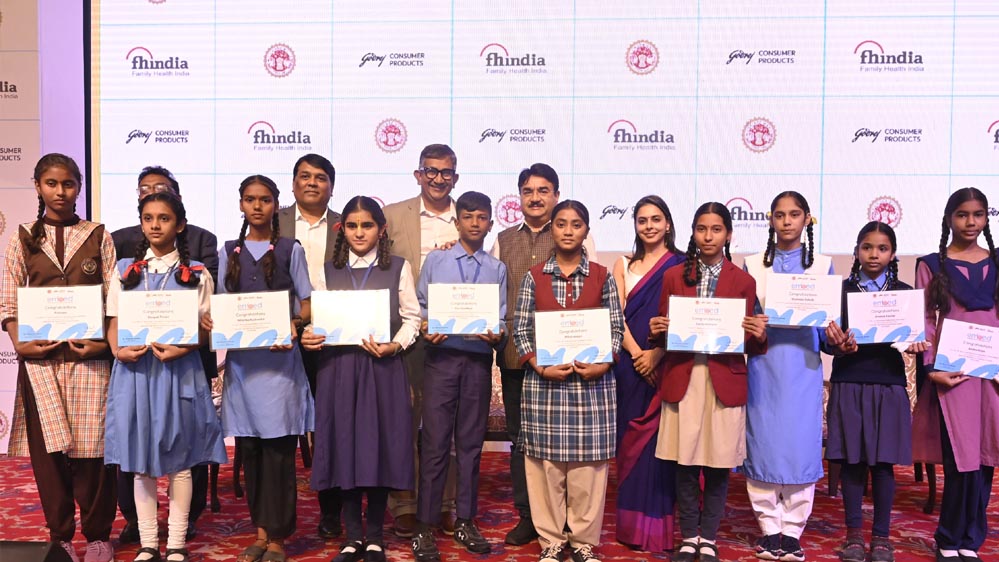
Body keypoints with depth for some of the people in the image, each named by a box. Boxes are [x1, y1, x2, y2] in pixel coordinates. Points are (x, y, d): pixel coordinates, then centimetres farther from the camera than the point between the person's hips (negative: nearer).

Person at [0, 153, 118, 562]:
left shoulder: (98, 237, 8)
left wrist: (106, 343, -11)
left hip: (89, 354, -1)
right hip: (40, 355, 1)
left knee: (92, 445, 0)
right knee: (47, 448, 3)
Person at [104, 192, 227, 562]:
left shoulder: (196, 274, 3)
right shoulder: (125, 269, 10)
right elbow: (113, 322, 9)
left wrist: (181, 349, -17)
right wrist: (118, 350, -10)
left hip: (179, 369, -2)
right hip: (134, 369, 2)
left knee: (179, 460, 3)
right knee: (140, 461, 7)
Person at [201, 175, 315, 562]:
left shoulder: (290, 250, 5)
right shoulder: (229, 252, 13)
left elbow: (306, 305, 4)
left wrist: (293, 325, -16)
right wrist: (209, 319, -8)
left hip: (280, 356, -3)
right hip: (241, 358, 3)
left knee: (278, 448, -4)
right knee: (250, 447, 6)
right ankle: (261, 530, 17)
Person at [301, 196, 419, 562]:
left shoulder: (398, 268, 6)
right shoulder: (328, 271, 11)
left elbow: (412, 318, 3)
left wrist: (394, 345, -13)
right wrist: (308, 336, -11)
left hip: (382, 368, -1)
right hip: (338, 368, 2)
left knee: (379, 445, 1)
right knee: (344, 445, 3)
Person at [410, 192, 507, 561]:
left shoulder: (497, 269, 9)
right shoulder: (436, 260, 7)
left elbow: (501, 318, 5)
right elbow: (419, 306, 5)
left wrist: (496, 335, -16)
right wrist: (426, 331, -14)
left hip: (479, 360, 2)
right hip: (441, 356, -1)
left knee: (471, 442, 9)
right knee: (435, 442, -2)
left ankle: (465, 521, 20)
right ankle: (426, 526, 6)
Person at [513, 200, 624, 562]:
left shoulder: (602, 277, 4)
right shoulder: (534, 277, 4)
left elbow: (616, 328, 4)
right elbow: (521, 329, 1)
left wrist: (602, 364, -12)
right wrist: (541, 367, -12)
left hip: (592, 382, 0)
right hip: (544, 381, 0)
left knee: (588, 462, 4)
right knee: (546, 462, 4)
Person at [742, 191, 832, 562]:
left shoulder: (823, 265, 8)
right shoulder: (754, 266, 7)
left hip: (803, 366, 0)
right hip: (763, 365, 0)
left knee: (801, 444, 0)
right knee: (762, 443, 1)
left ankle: (793, 531, 12)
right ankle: (769, 529, 14)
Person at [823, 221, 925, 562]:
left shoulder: (904, 293, 7)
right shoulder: (841, 290, 3)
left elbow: (914, 334, 6)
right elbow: (828, 338, 0)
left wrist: (915, 344, -16)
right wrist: (838, 345, -22)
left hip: (888, 385, 1)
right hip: (848, 384, 0)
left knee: (883, 462, 4)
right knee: (852, 461, 4)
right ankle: (854, 534, 17)